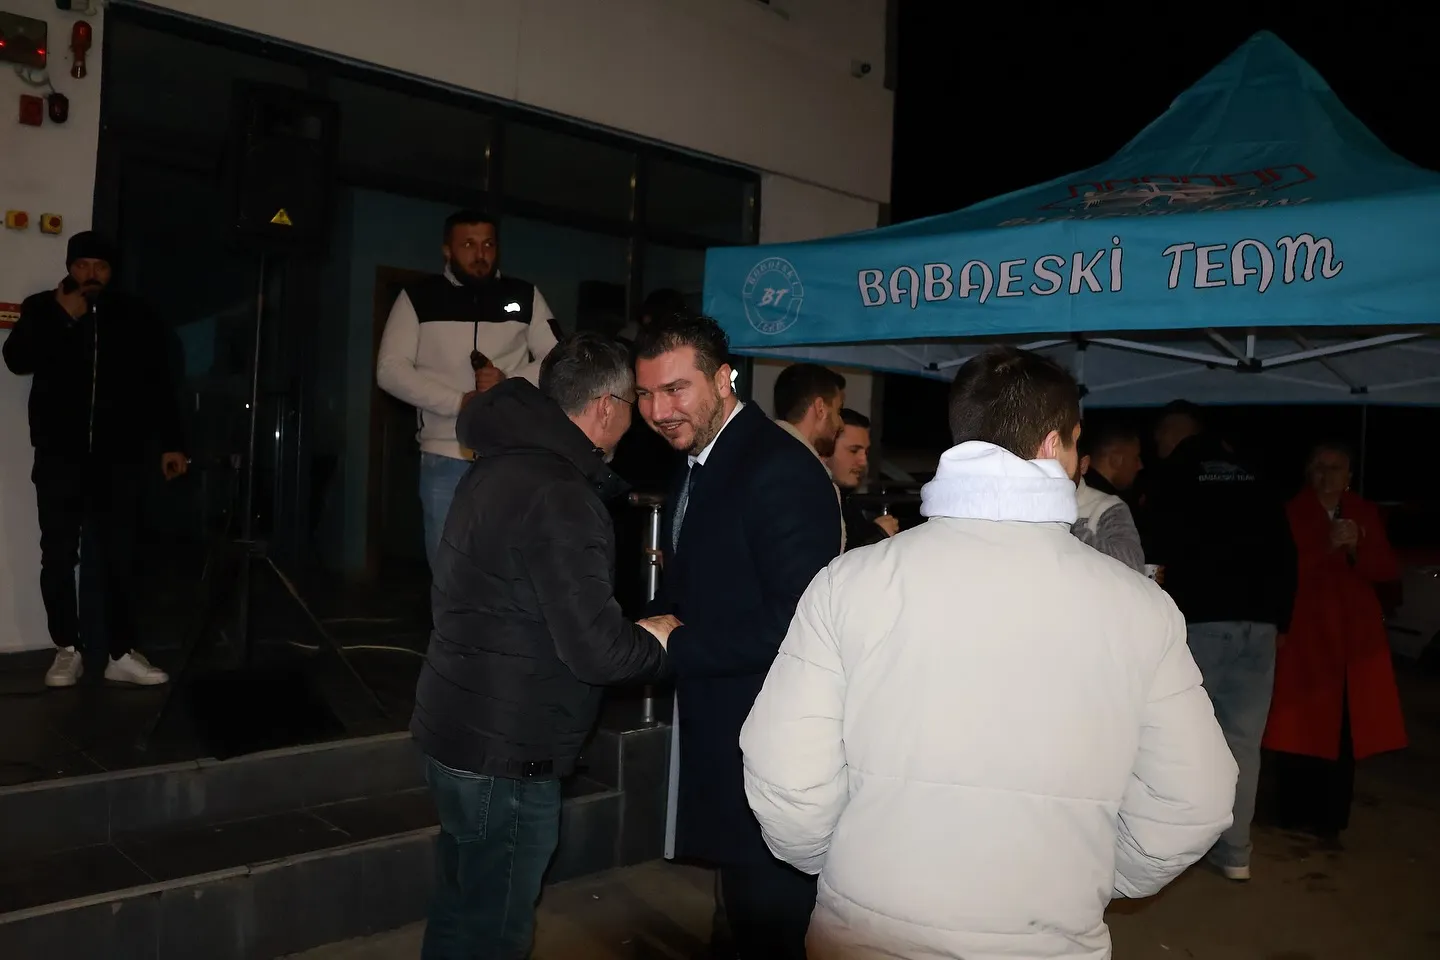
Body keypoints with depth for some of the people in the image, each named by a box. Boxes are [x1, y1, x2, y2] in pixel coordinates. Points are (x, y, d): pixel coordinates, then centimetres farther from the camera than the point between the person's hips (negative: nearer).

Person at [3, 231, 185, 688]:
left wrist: (170, 443, 5)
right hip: (60, 455, 1)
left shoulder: (136, 317, 8)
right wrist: (62, 318, -12)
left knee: (118, 555, -2)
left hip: (118, 456, 0)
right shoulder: (43, 308, 9)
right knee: (59, 555, 2)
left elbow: (160, 384, 9)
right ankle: (68, 649, 13)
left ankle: (122, 654, 3)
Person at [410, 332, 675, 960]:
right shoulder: (558, 496, -23)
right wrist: (657, 640, -5)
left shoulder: (505, 463, 8)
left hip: (459, 733, 10)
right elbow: (595, 650, -24)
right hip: (504, 756, -10)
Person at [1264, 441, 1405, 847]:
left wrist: (1358, 549, -10)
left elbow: (1388, 570, 9)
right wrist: (1327, 547, -19)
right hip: (1303, 634, -4)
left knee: (1345, 729, 0)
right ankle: (1296, 816, 9)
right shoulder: (1290, 513, -1)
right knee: (1303, 727, -4)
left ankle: (1331, 819, 12)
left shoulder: (1365, 513, 14)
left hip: (1355, 635, 4)